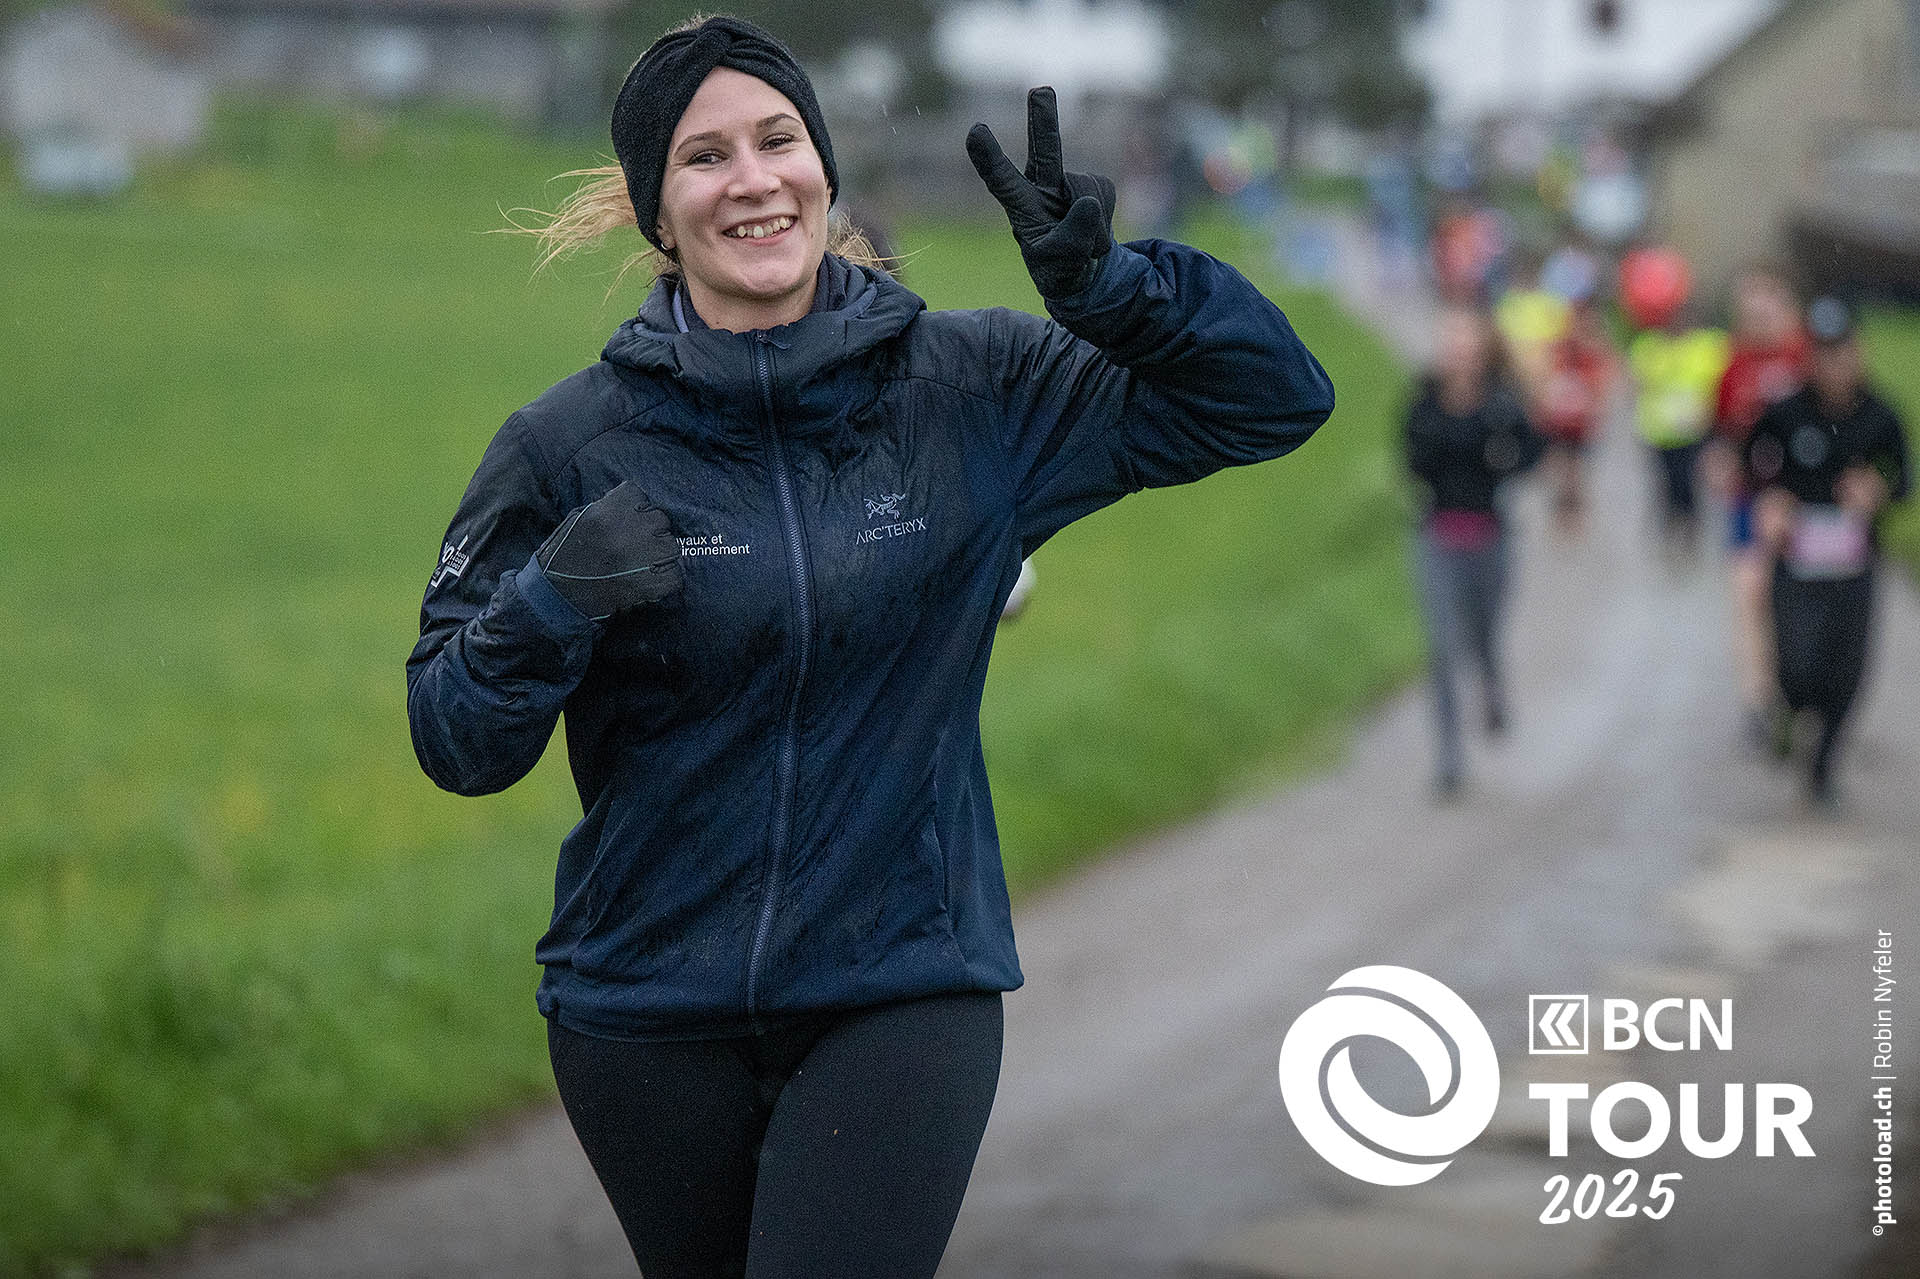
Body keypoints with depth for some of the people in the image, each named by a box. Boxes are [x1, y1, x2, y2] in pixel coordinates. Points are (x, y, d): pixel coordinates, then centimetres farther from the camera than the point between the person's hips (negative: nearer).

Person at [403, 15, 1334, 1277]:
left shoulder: (978, 390, -1)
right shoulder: (571, 443, -4)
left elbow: (1275, 399, 0)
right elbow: (453, 743, -2)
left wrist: (1103, 278, -16)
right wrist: (552, 603, -23)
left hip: (904, 988, -1)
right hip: (648, 1006, 1)